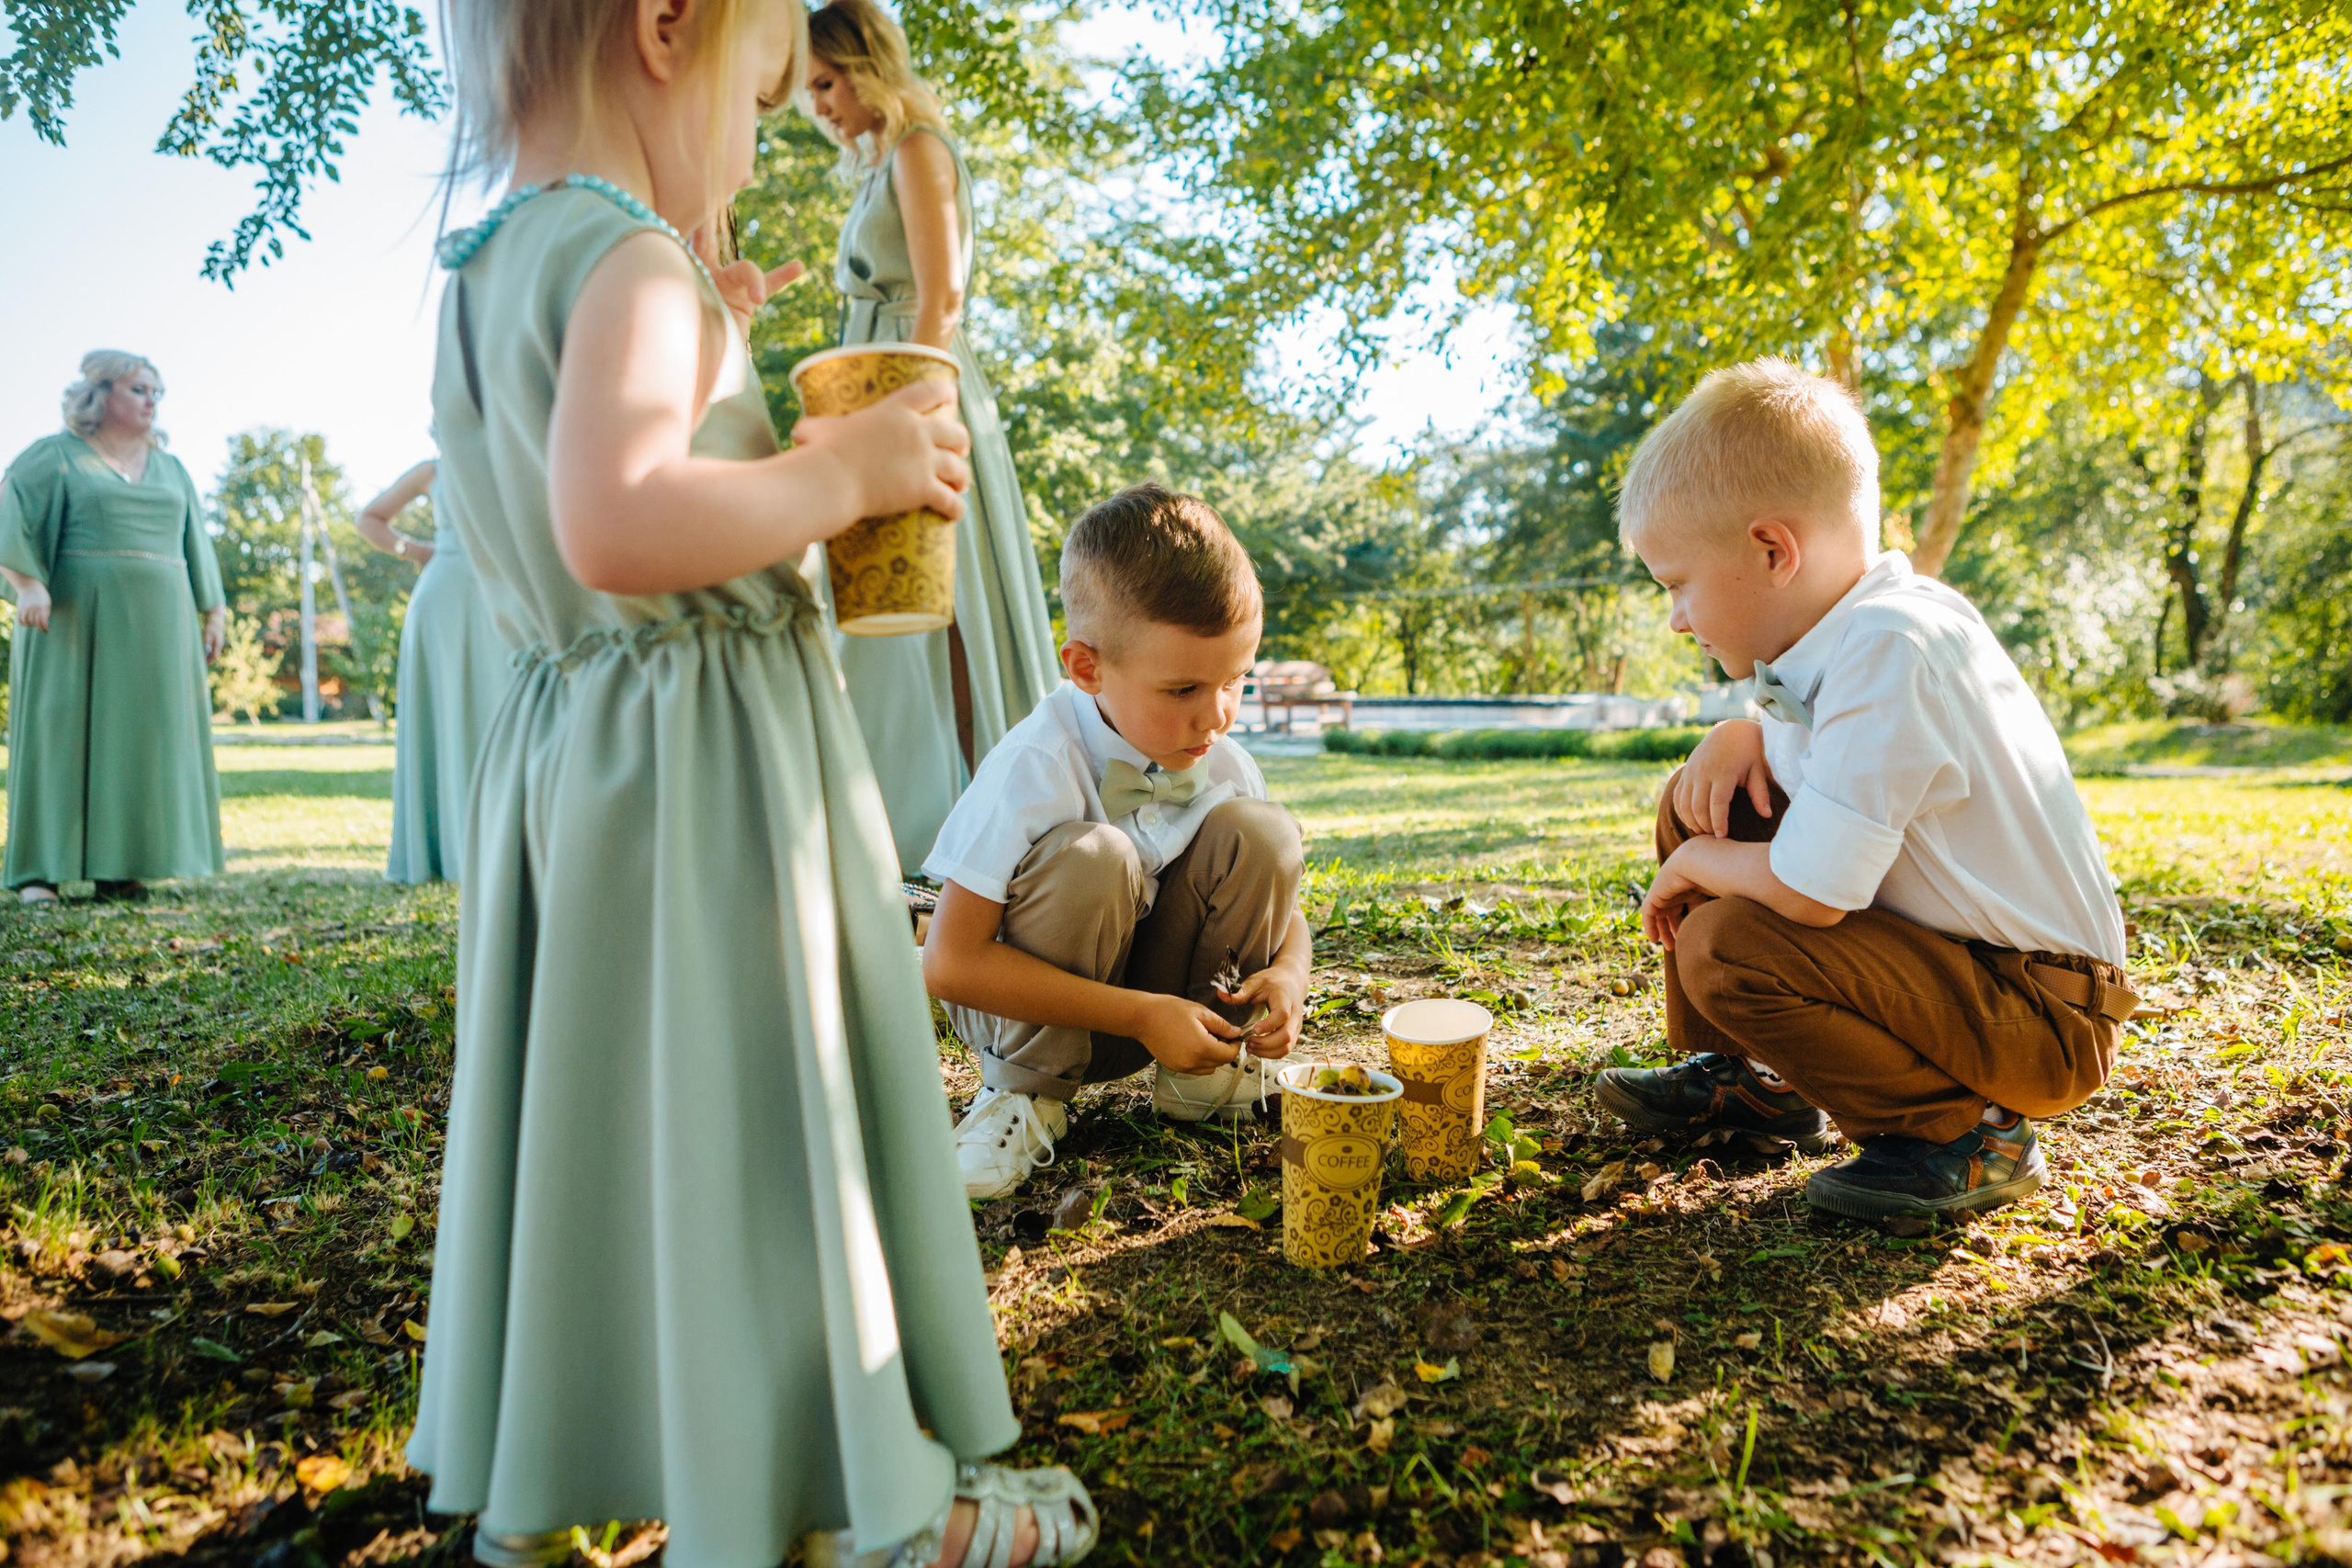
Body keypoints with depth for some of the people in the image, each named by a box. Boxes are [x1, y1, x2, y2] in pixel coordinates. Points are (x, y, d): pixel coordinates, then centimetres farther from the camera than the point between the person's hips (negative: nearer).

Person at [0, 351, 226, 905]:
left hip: (155, 625, 5)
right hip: (77, 618, -4)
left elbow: (195, 545, 19)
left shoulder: (170, 468, 18)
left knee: (141, 732, 0)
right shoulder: (54, 456, 3)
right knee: (62, 730, -6)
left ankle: (117, 867, 4)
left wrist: (212, 611, 11)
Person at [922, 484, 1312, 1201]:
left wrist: (1288, 972, -23)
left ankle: (1208, 1067, 1)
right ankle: (1025, 1090, -10)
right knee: (1089, 858, -34)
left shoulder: (1224, 765, -11)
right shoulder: (1034, 771, -28)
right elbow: (950, 963, -29)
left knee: (1259, 831, -18)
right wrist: (1141, 1014, -31)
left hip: (1166, 995, 4)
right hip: (1032, 1004, -4)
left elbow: (1276, 902, 3)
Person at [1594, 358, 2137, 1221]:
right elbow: (1800, 738, 22)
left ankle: (1963, 1135, -6)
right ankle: (1744, 1076, 18)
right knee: (1698, 802, 6)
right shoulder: (1850, 627, 0)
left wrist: (1692, 866, -10)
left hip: (2041, 1018, -9)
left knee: (1723, 947, -28)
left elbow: (1805, 893, -30)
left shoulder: (1890, 649, -28)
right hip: (1947, 948, 9)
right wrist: (1736, 737, -1)